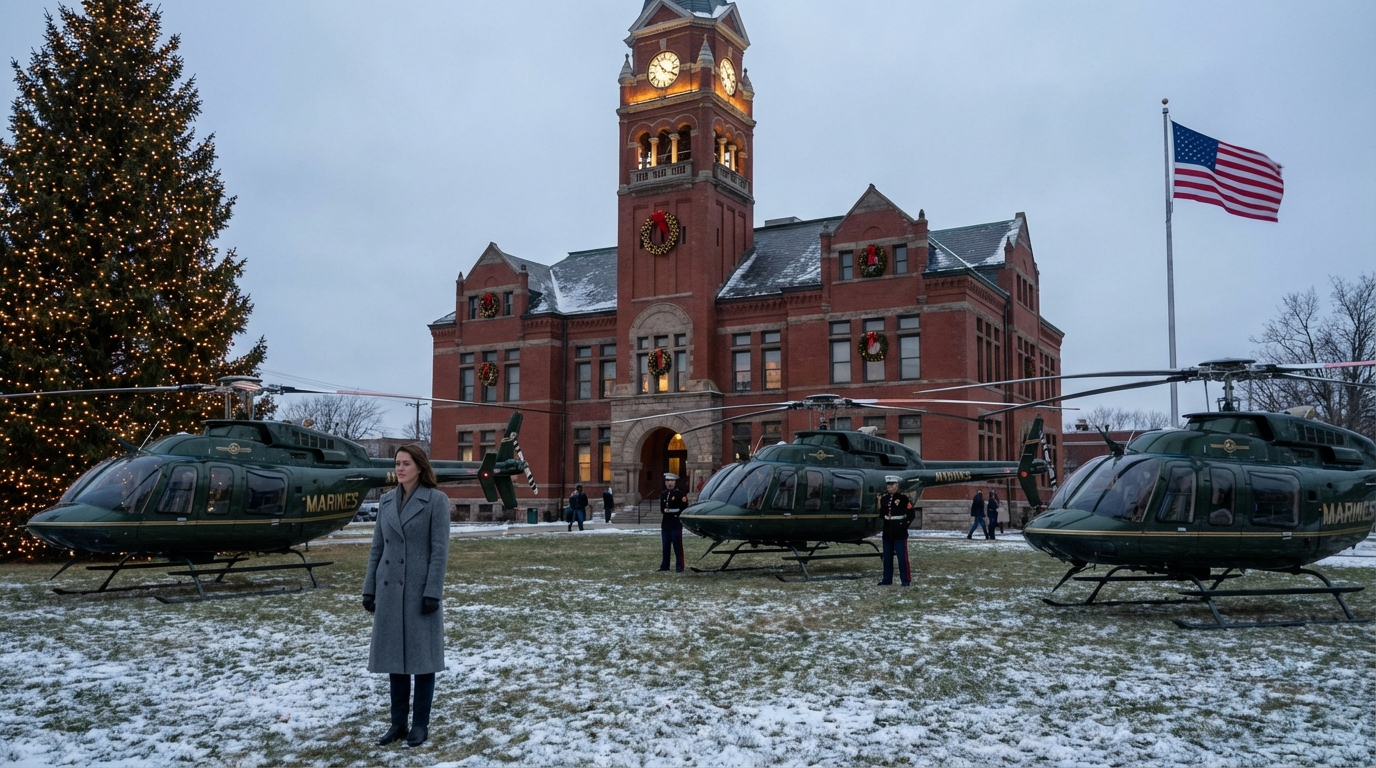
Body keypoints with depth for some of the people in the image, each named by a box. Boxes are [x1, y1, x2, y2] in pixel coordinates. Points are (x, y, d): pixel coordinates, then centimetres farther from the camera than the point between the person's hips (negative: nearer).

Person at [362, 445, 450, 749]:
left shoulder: (436, 499, -7)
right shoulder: (387, 500, 8)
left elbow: (440, 549, -11)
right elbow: (377, 547, 10)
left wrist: (433, 592, -16)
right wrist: (369, 588, 7)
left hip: (420, 590, -5)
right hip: (390, 589, 5)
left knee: (422, 656, 4)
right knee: (394, 656, 11)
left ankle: (420, 724, 14)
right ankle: (398, 722, 21)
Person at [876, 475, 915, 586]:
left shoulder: (903, 498, -8)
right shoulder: (883, 499, 10)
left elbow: (911, 515, -7)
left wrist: (904, 525, -9)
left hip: (900, 534, -6)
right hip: (887, 533, 6)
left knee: (902, 557, -3)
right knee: (887, 557, 11)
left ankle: (906, 580, 4)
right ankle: (887, 579, 18)